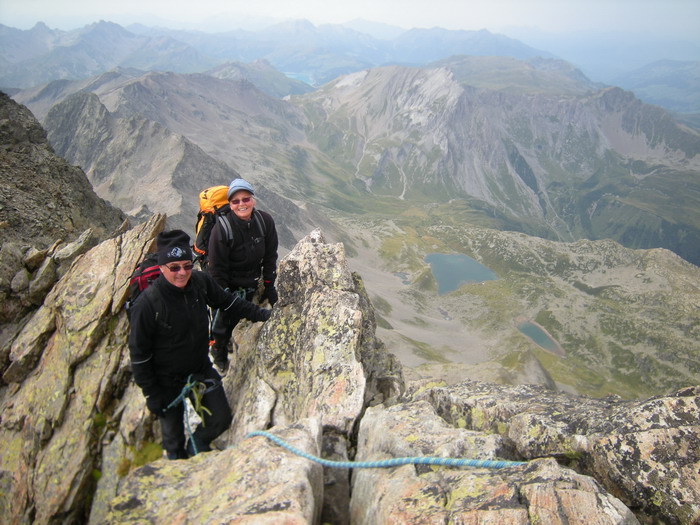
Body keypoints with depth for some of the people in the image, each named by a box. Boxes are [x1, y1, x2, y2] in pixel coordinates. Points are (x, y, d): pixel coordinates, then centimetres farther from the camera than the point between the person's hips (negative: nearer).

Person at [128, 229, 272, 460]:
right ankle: (178, 460, 47)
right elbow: (139, 354, -18)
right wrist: (151, 394, -13)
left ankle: (197, 443, 40)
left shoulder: (200, 281, -16)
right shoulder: (147, 304, -28)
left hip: (201, 369, 4)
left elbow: (226, 300, 6)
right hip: (168, 381, -4)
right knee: (173, 434, 14)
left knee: (221, 419, 7)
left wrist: (260, 313, 5)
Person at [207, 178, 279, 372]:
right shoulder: (222, 228, -26)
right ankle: (220, 356, 37)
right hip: (228, 286, -4)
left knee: (241, 318, 16)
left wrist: (269, 286, 0)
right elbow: (217, 268, -19)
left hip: (251, 285, 4)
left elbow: (270, 256, -1)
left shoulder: (265, 221, -13)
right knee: (223, 321, 10)